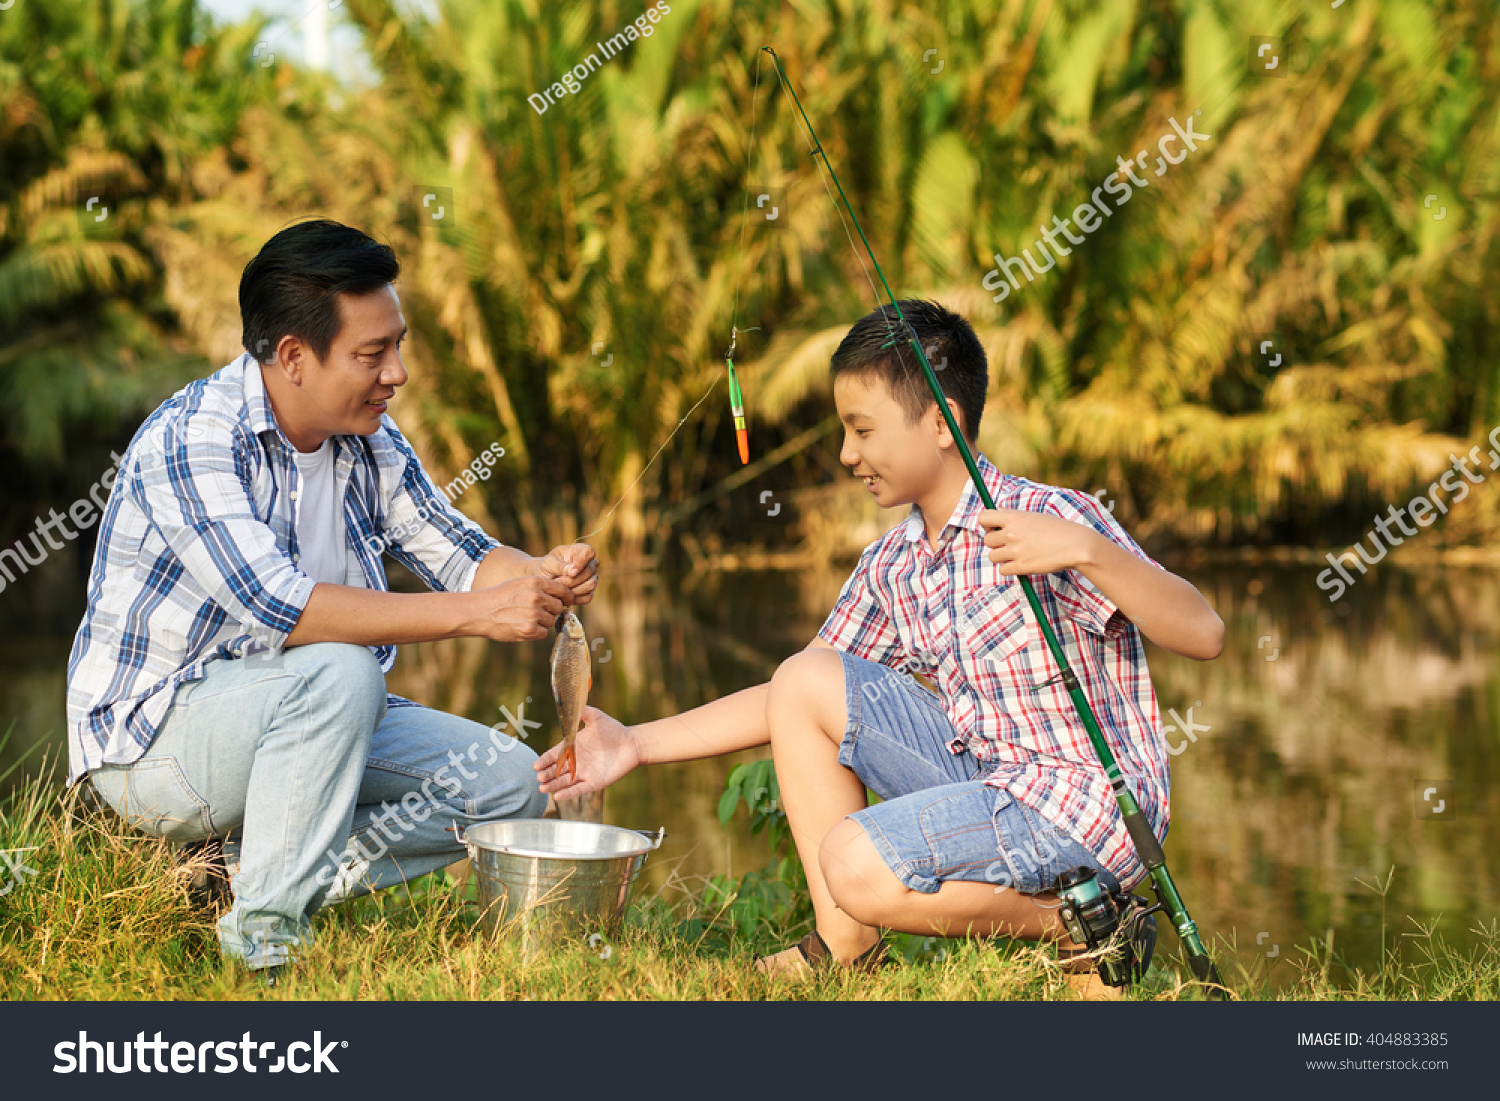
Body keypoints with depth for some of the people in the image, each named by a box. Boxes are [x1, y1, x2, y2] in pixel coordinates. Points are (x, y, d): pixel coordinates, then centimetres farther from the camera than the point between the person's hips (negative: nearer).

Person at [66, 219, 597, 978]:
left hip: (298, 715, 8)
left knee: (506, 783, -4)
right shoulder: (192, 439, -24)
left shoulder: (369, 439, 1)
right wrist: (473, 613, -37)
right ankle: (265, 938, -24)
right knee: (336, 674, -36)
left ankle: (273, 867, -6)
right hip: (151, 734, -8)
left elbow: (455, 552, 5)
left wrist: (540, 576, -19)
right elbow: (276, 606, -36)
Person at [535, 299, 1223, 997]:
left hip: (1090, 804, -8)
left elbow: (1203, 636, -25)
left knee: (858, 865, -24)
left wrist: (1085, 551, -40)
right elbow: (795, 701, 14)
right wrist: (640, 744, 8)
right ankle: (844, 947, 5)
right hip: (988, 779, 8)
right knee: (805, 679, 3)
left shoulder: (1049, 517, -16)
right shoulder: (890, 567, 7)